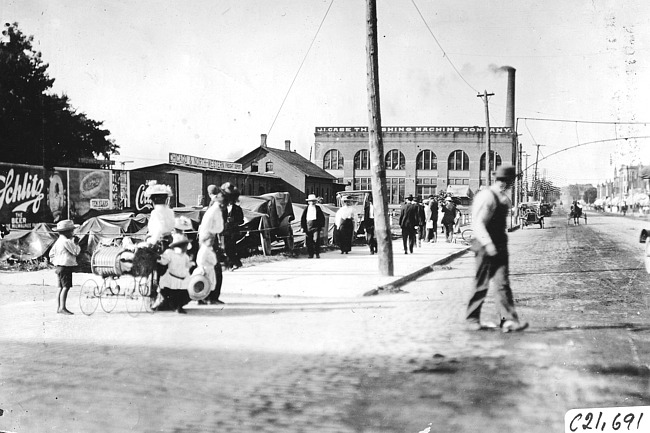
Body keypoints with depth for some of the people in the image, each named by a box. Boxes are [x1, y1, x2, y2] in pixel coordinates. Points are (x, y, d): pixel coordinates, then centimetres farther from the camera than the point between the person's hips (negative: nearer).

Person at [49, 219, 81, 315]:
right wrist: (77, 244, 3)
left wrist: (54, 262, 22)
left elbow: (51, 253, 20)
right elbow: (76, 252, -13)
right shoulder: (67, 241, -15)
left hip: (59, 267, 10)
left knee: (61, 287, 11)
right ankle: (62, 308, -16)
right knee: (66, 287, -11)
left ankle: (59, 307, 13)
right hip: (66, 267, -10)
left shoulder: (58, 241, 15)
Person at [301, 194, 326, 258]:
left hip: (316, 227, -2)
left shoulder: (318, 208, 7)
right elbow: (303, 218, 10)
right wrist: (303, 227, 5)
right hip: (308, 227, 2)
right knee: (309, 241, 3)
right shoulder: (306, 209, 8)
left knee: (316, 239, -13)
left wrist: (322, 226, 4)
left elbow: (322, 218, 11)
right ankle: (310, 254, 13)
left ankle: (317, 253, -2)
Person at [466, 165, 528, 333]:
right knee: (481, 284, 2)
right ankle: (472, 319, 15)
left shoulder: (504, 199, 14)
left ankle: (508, 320, -4)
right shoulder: (486, 196, -13)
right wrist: (487, 243, -27)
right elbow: (477, 223, -19)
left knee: (502, 283, 0)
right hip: (486, 246, -7)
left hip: (500, 246, 7)